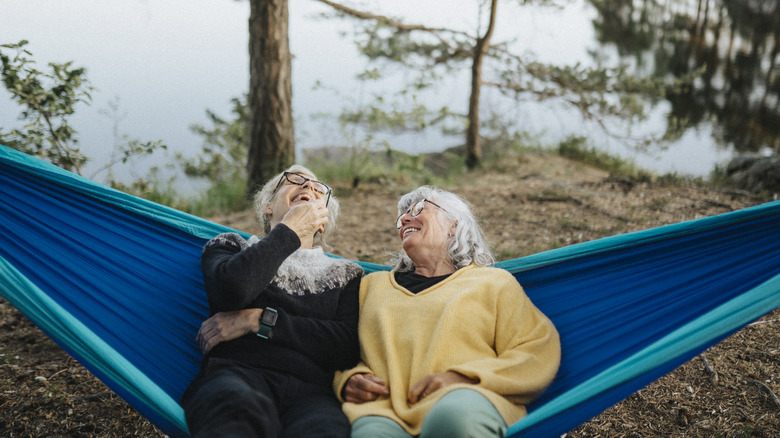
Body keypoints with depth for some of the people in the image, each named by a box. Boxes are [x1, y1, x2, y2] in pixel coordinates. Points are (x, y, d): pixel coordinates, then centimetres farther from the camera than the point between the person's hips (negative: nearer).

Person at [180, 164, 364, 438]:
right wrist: (290, 231, 11)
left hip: (309, 390, 1)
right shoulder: (230, 248, 24)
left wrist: (260, 321, 0)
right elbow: (232, 290, -2)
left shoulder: (345, 274, 26)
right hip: (235, 375, 0)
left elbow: (348, 348, 7)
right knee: (235, 415, -40)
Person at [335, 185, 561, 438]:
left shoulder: (493, 282, 20)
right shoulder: (372, 285, 30)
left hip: (463, 407, 0)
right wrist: (346, 381, 0)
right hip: (383, 410, 0)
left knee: (457, 416, -38)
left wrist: (462, 379, -9)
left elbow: (539, 352, 7)